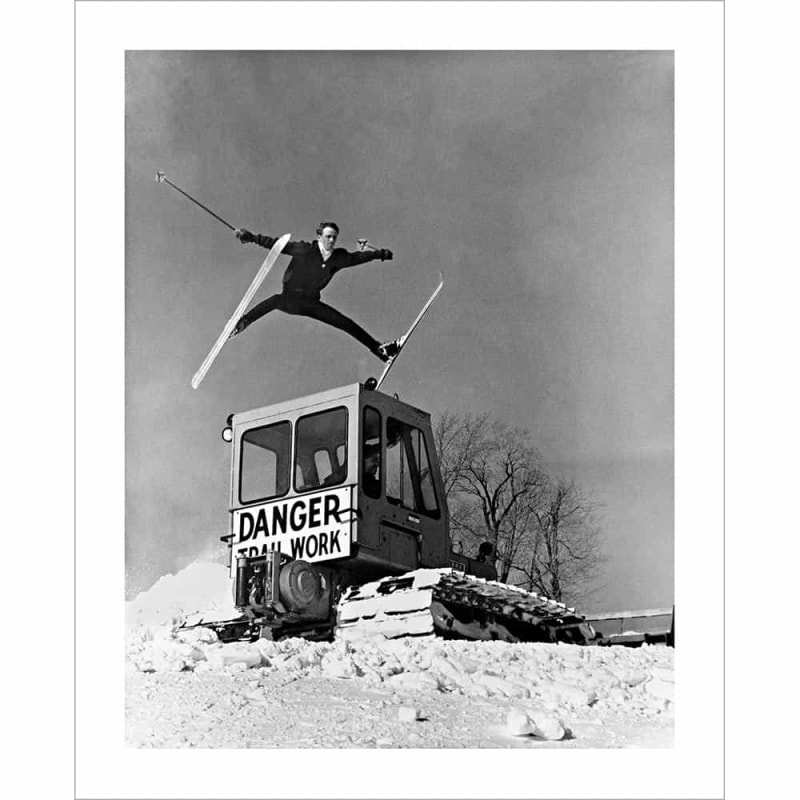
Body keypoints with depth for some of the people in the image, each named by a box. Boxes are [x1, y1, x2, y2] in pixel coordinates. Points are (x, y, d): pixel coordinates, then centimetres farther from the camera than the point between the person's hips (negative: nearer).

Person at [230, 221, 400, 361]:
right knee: (275, 301, -39)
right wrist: (251, 238, -21)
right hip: (290, 298, -4)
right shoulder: (304, 249, -17)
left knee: (346, 323, -1)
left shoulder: (338, 257, -4)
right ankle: (242, 322, -25)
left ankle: (377, 347, 10)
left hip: (311, 303, 4)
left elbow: (358, 257, 14)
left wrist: (379, 254, 16)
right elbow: (275, 243, -16)